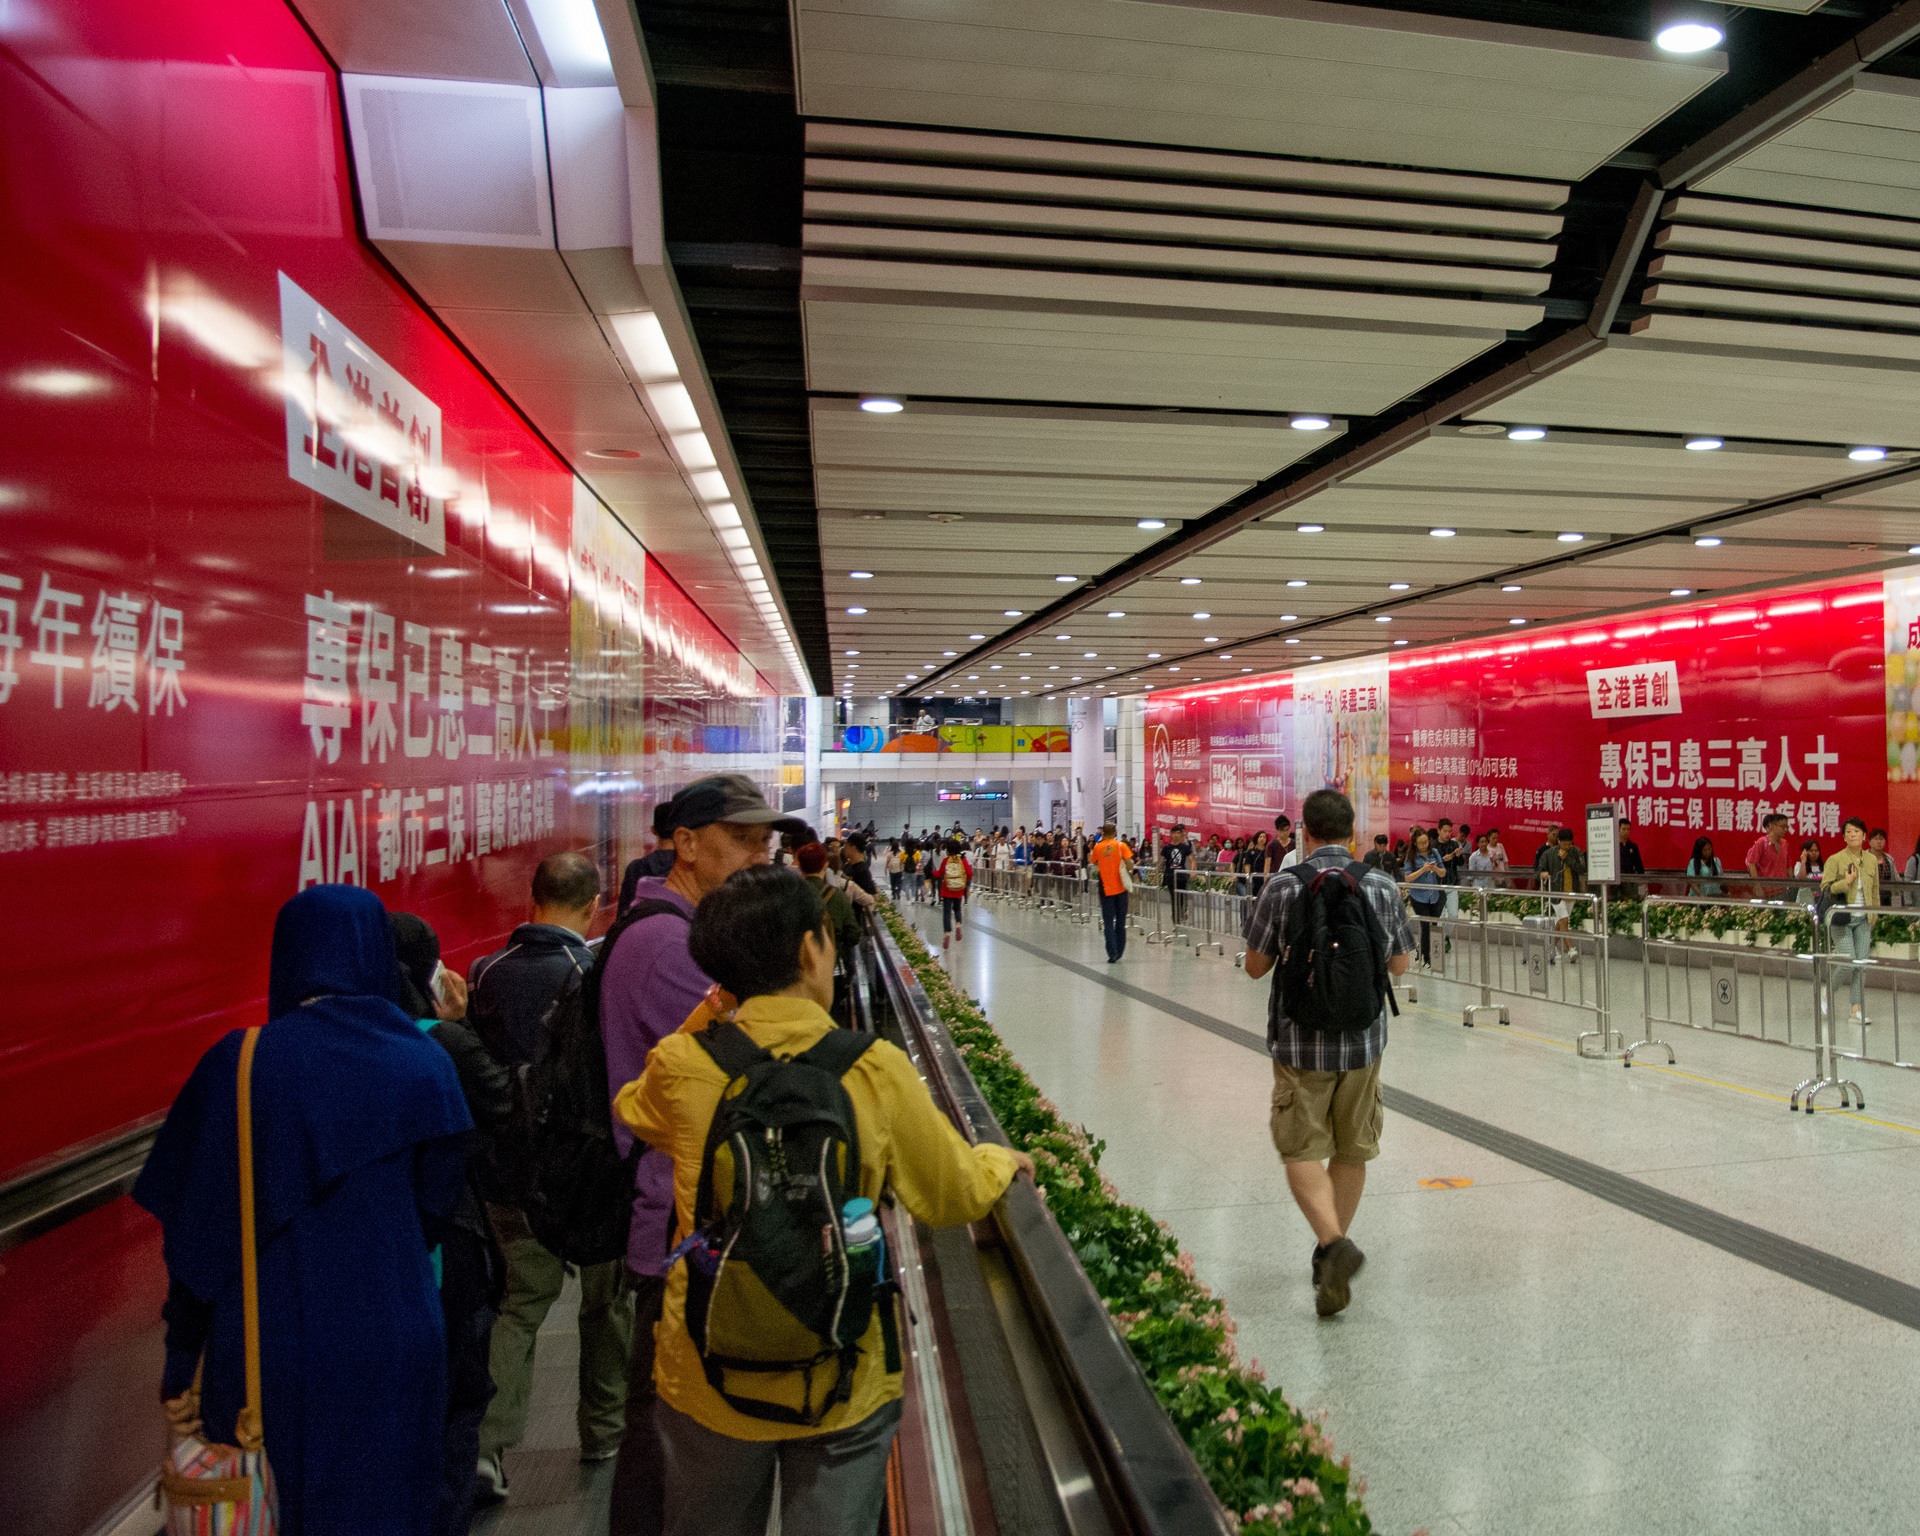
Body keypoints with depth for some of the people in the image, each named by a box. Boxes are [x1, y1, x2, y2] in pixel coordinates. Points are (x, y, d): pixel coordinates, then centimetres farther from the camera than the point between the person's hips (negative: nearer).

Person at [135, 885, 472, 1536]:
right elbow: (434, 1210, -2)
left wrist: (182, 1359, 5)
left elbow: (194, 1230, -7)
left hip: (263, 1353, 0)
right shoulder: (424, 1065, -10)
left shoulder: (236, 1063, -11)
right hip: (393, 1352, 0)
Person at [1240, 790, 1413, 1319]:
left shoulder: (1284, 888, -12)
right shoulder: (1383, 887, -3)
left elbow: (1255, 967, -4)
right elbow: (1399, 965, 8)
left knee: (1302, 1151, 6)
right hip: (1364, 1040, 3)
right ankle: (1331, 1251, 30)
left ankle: (1334, 1243, -14)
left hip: (1301, 1042, -3)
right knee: (1351, 1152, 17)